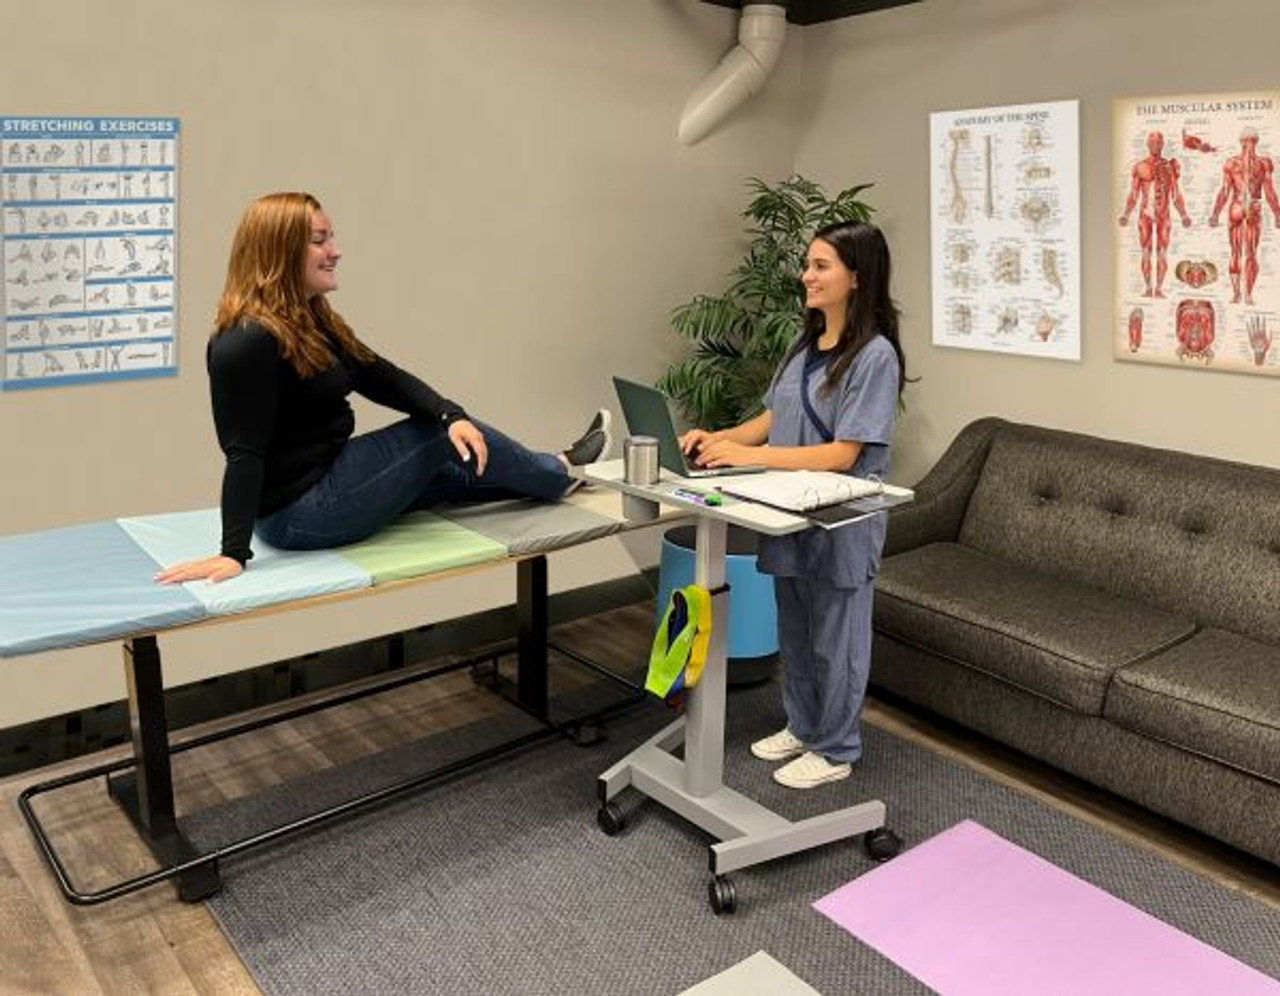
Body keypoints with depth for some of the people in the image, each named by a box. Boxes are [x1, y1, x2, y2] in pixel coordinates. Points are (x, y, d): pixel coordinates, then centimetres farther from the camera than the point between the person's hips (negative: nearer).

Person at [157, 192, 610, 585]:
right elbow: (245, 454, -26)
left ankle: (553, 474, 37)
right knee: (440, 439, -2)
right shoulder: (247, 343, -23)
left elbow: (381, 377, 2)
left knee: (456, 470, 18)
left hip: (325, 479, 9)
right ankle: (561, 473, 19)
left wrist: (451, 415, -11)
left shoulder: (310, 321, 7)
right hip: (299, 513, -9)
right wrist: (234, 553, -29)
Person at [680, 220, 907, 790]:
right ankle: (802, 728, 39)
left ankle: (835, 750, 26)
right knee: (794, 633, 20)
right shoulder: (806, 345, 8)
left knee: (834, 640, 8)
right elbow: (773, 418, 13)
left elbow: (843, 454, -22)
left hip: (841, 522, -7)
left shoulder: (875, 355, -17)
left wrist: (748, 456, -26)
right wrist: (719, 438, -5)